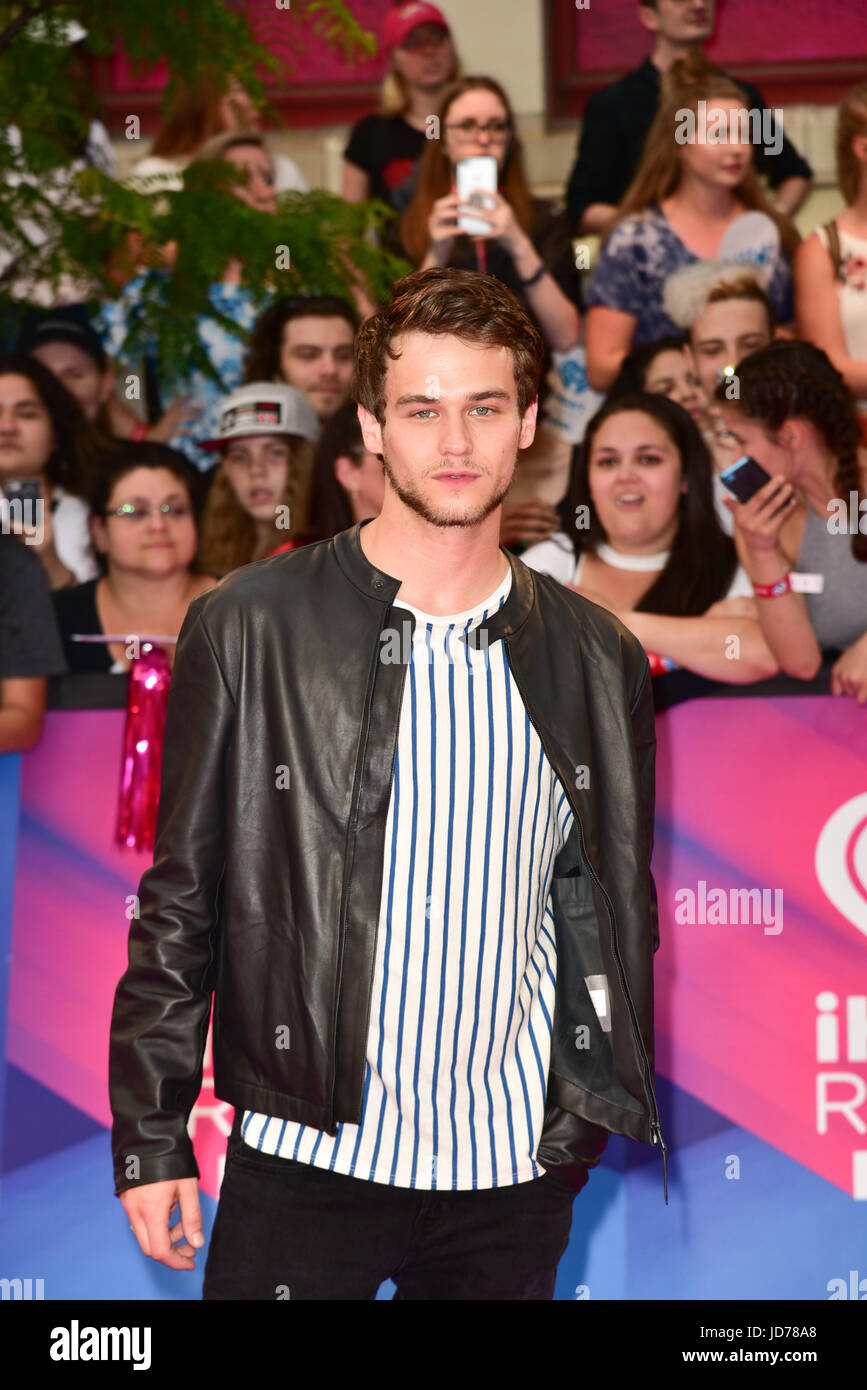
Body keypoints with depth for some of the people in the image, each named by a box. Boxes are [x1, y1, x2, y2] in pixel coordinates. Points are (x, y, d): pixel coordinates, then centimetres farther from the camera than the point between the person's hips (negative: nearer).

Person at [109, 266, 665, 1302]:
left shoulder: (596, 659, 6)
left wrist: (610, 1122, 8)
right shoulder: (249, 628, -2)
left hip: (517, 1176, 2)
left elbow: (617, 915, 13)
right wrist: (150, 1137, -3)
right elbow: (179, 900, 0)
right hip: (308, 1165, -2)